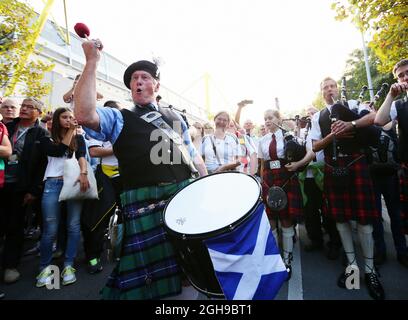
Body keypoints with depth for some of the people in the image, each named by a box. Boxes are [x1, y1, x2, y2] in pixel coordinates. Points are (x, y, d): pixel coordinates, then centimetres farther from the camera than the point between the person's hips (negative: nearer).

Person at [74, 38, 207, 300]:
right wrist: (92, 61, -10)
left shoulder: (175, 117, 18)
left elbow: (193, 156, 19)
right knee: (147, 277, 6)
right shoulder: (119, 119, 8)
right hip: (144, 201, -3)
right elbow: (85, 115, -13)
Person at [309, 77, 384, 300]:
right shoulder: (317, 117, 12)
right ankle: (352, 264, 22)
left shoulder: (352, 105, 8)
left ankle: (369, 269, 16)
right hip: (333, 168, 3)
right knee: (340, 217, 6)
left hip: (355, 163, -2)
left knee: (363, 216, 0)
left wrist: (351, 124, -23)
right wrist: (333, 135, -10)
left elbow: (374, 116, -9)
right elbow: (315, 147, 5)